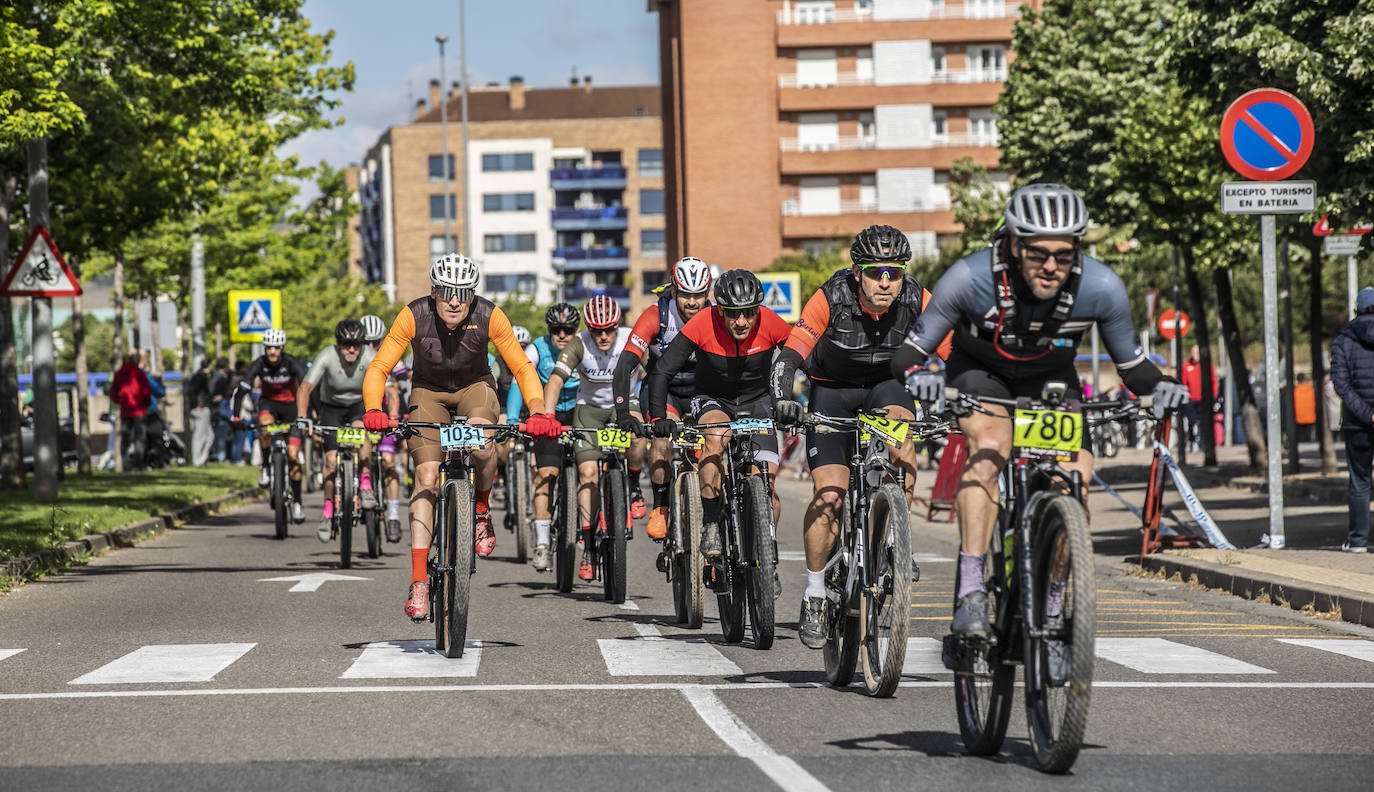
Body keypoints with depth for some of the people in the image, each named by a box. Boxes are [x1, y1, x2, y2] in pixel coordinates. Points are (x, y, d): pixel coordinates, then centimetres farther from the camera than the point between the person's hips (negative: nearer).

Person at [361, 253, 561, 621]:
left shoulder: (489, 316, -24)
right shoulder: (414, 316, -25)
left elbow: (522, 368, -17)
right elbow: (379, 368, -23)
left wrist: (538, 412, -33)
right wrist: (373, 411, -41)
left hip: (474, 387, 0)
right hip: (429, 392, 0)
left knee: (480, 443, -34)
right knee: (426, 475, -18)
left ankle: (482, 510, -2)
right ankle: (418, 581, -19)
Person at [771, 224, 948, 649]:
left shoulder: (918, 301, -23)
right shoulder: (830, 299, -29)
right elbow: (789, 357, -34)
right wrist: (784, 400, -52)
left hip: (886, 383, 2)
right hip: (832, 388, -2)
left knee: (903, 453, -31)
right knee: (829, 494, -15)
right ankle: (813, 597, 1)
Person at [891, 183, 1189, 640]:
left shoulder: (1101, 288, -27)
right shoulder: (971, 277, -32)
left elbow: (1131, 364, -11)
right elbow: (909, 351, -22)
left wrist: (1158, 387, -32)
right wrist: (917, 375, -44)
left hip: (1051, 380, 2)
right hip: (980, 373, -2)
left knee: (1076, 472, -21)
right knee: (991, 446, -32)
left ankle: (1053, 602, -4)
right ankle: (970, 592, -34)